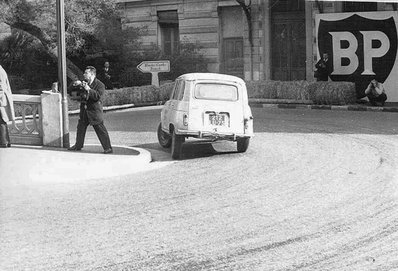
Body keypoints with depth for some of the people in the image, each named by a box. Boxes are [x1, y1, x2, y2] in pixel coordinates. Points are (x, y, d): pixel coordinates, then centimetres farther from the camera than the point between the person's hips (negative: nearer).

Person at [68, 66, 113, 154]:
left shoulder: (100, 85, -10)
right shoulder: (84, 83, 10)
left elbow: (97, 96, -23)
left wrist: (88, 89, -28)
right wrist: (77, 84, -9)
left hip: (95, 112, -7)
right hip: (84, 112, 7)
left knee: (101, 130, -6)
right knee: (80, 128, 15)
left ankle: (108, 148, -3)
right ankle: (78, 145, 30)